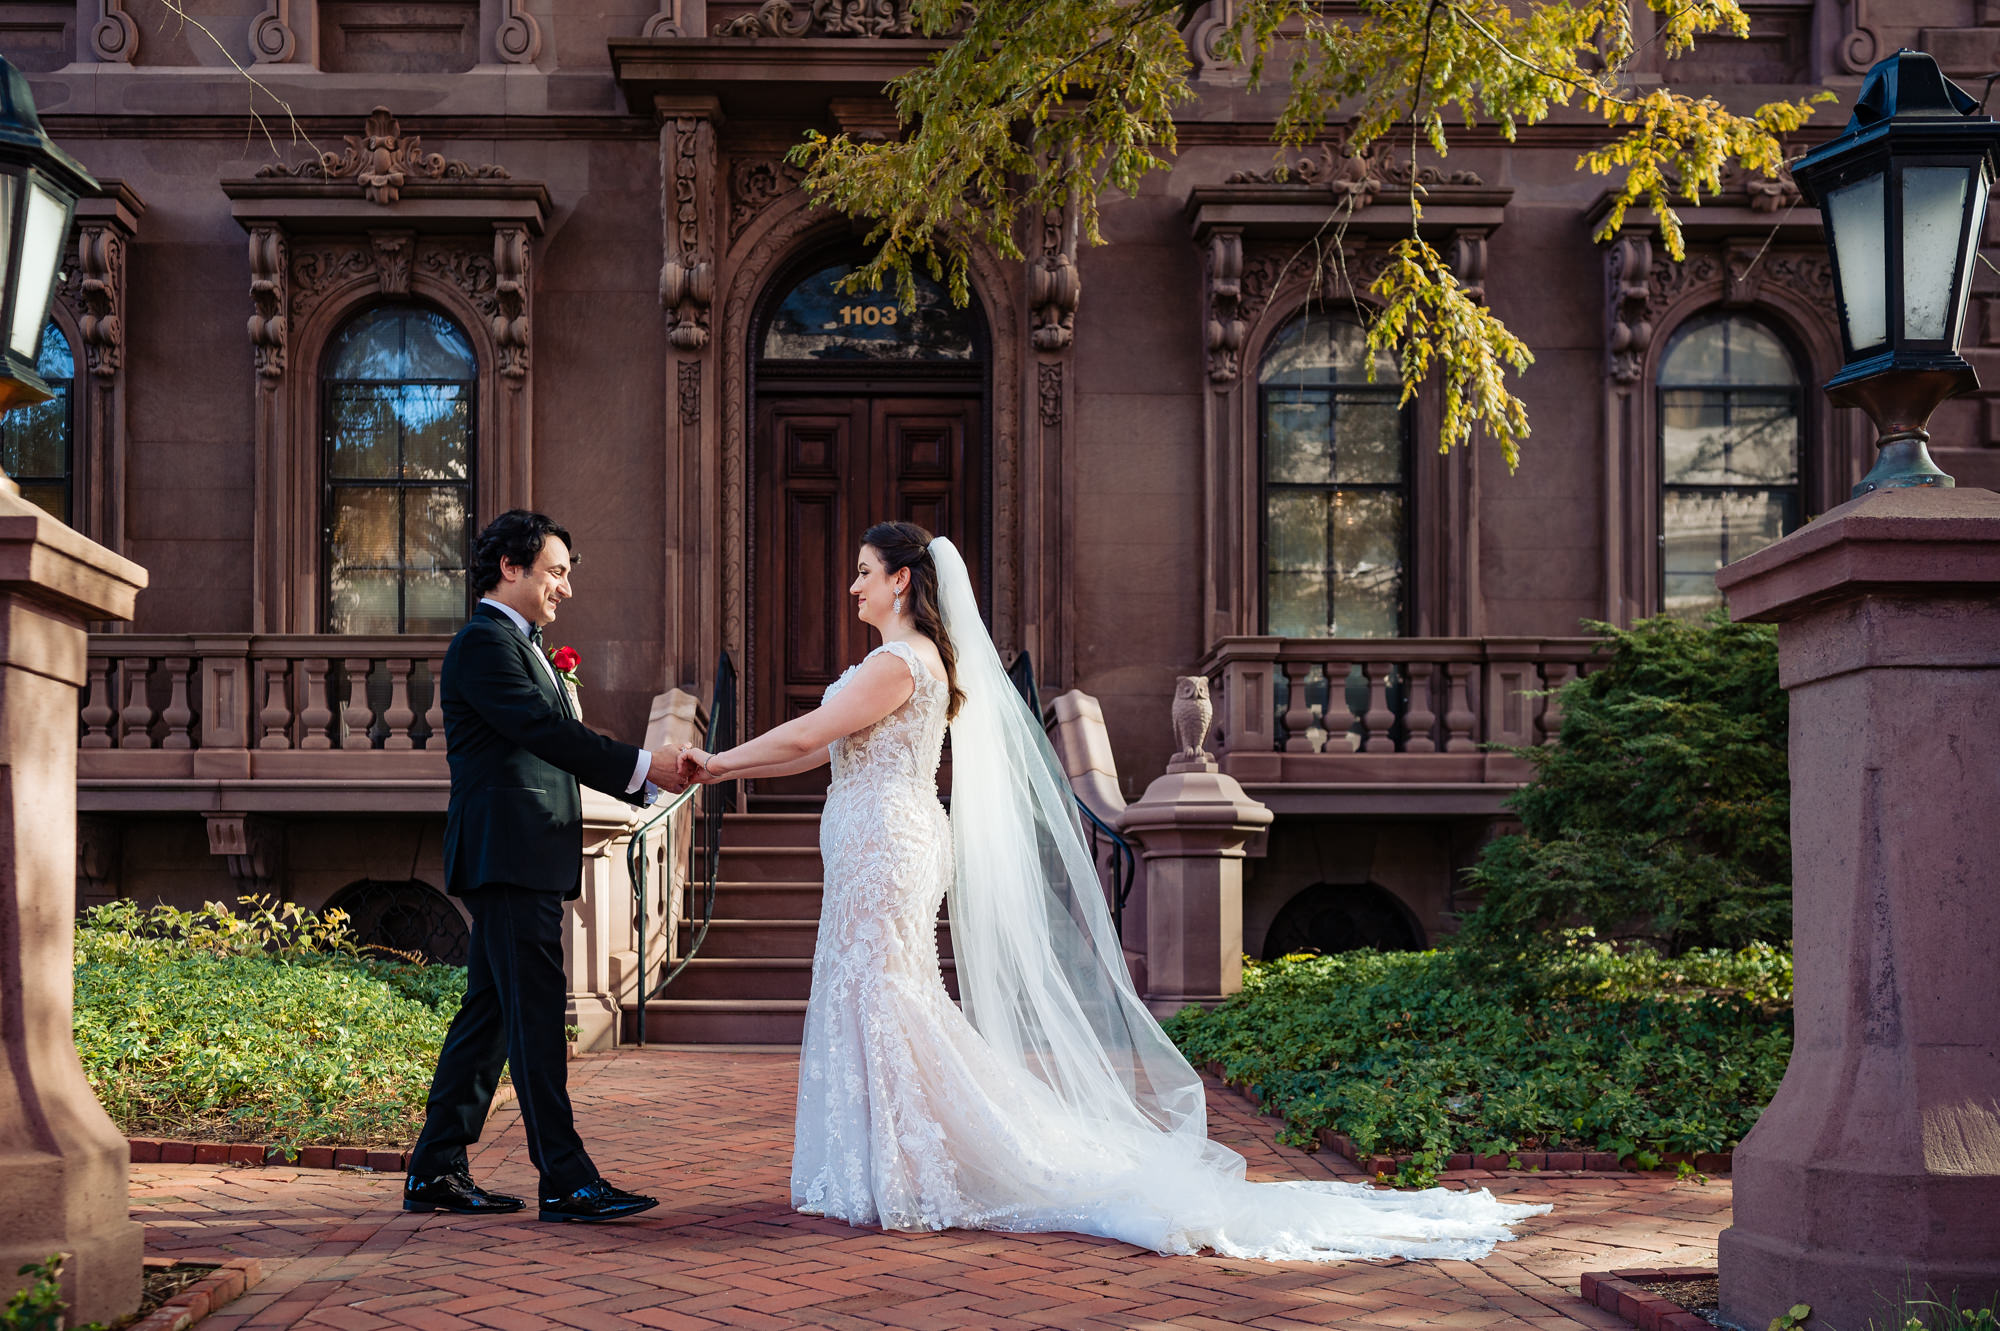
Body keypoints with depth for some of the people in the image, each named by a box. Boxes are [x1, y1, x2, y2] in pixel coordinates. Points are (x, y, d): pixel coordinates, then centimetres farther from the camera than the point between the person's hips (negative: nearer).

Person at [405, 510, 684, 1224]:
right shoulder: (484, 641, -9)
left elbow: (555, 743, 22)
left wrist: (646, 782, 13)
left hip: (523, 862, 10)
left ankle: (435, 1172, 16)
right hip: (508, 854, -10)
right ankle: (566, 1181, -8)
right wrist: (641, 765, -17)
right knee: (535, 1017, -9)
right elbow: (544, 729, -19)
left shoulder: (515, 644, 24)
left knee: (489, 1012, 11)